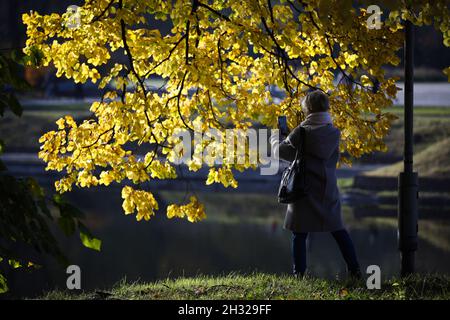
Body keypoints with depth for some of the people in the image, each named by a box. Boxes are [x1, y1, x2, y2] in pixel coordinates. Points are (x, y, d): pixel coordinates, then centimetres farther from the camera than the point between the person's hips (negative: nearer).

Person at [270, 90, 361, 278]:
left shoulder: (302, 132, -13)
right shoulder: (334, 133, 1)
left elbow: (282, 151, -10)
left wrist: (275, 139, 12)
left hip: (304, 192, -4)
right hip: (328, 191, 4)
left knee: (299, 234, 4)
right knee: (338, 230, 13)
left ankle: (299, 273, 3)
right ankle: (354, 270, 11)